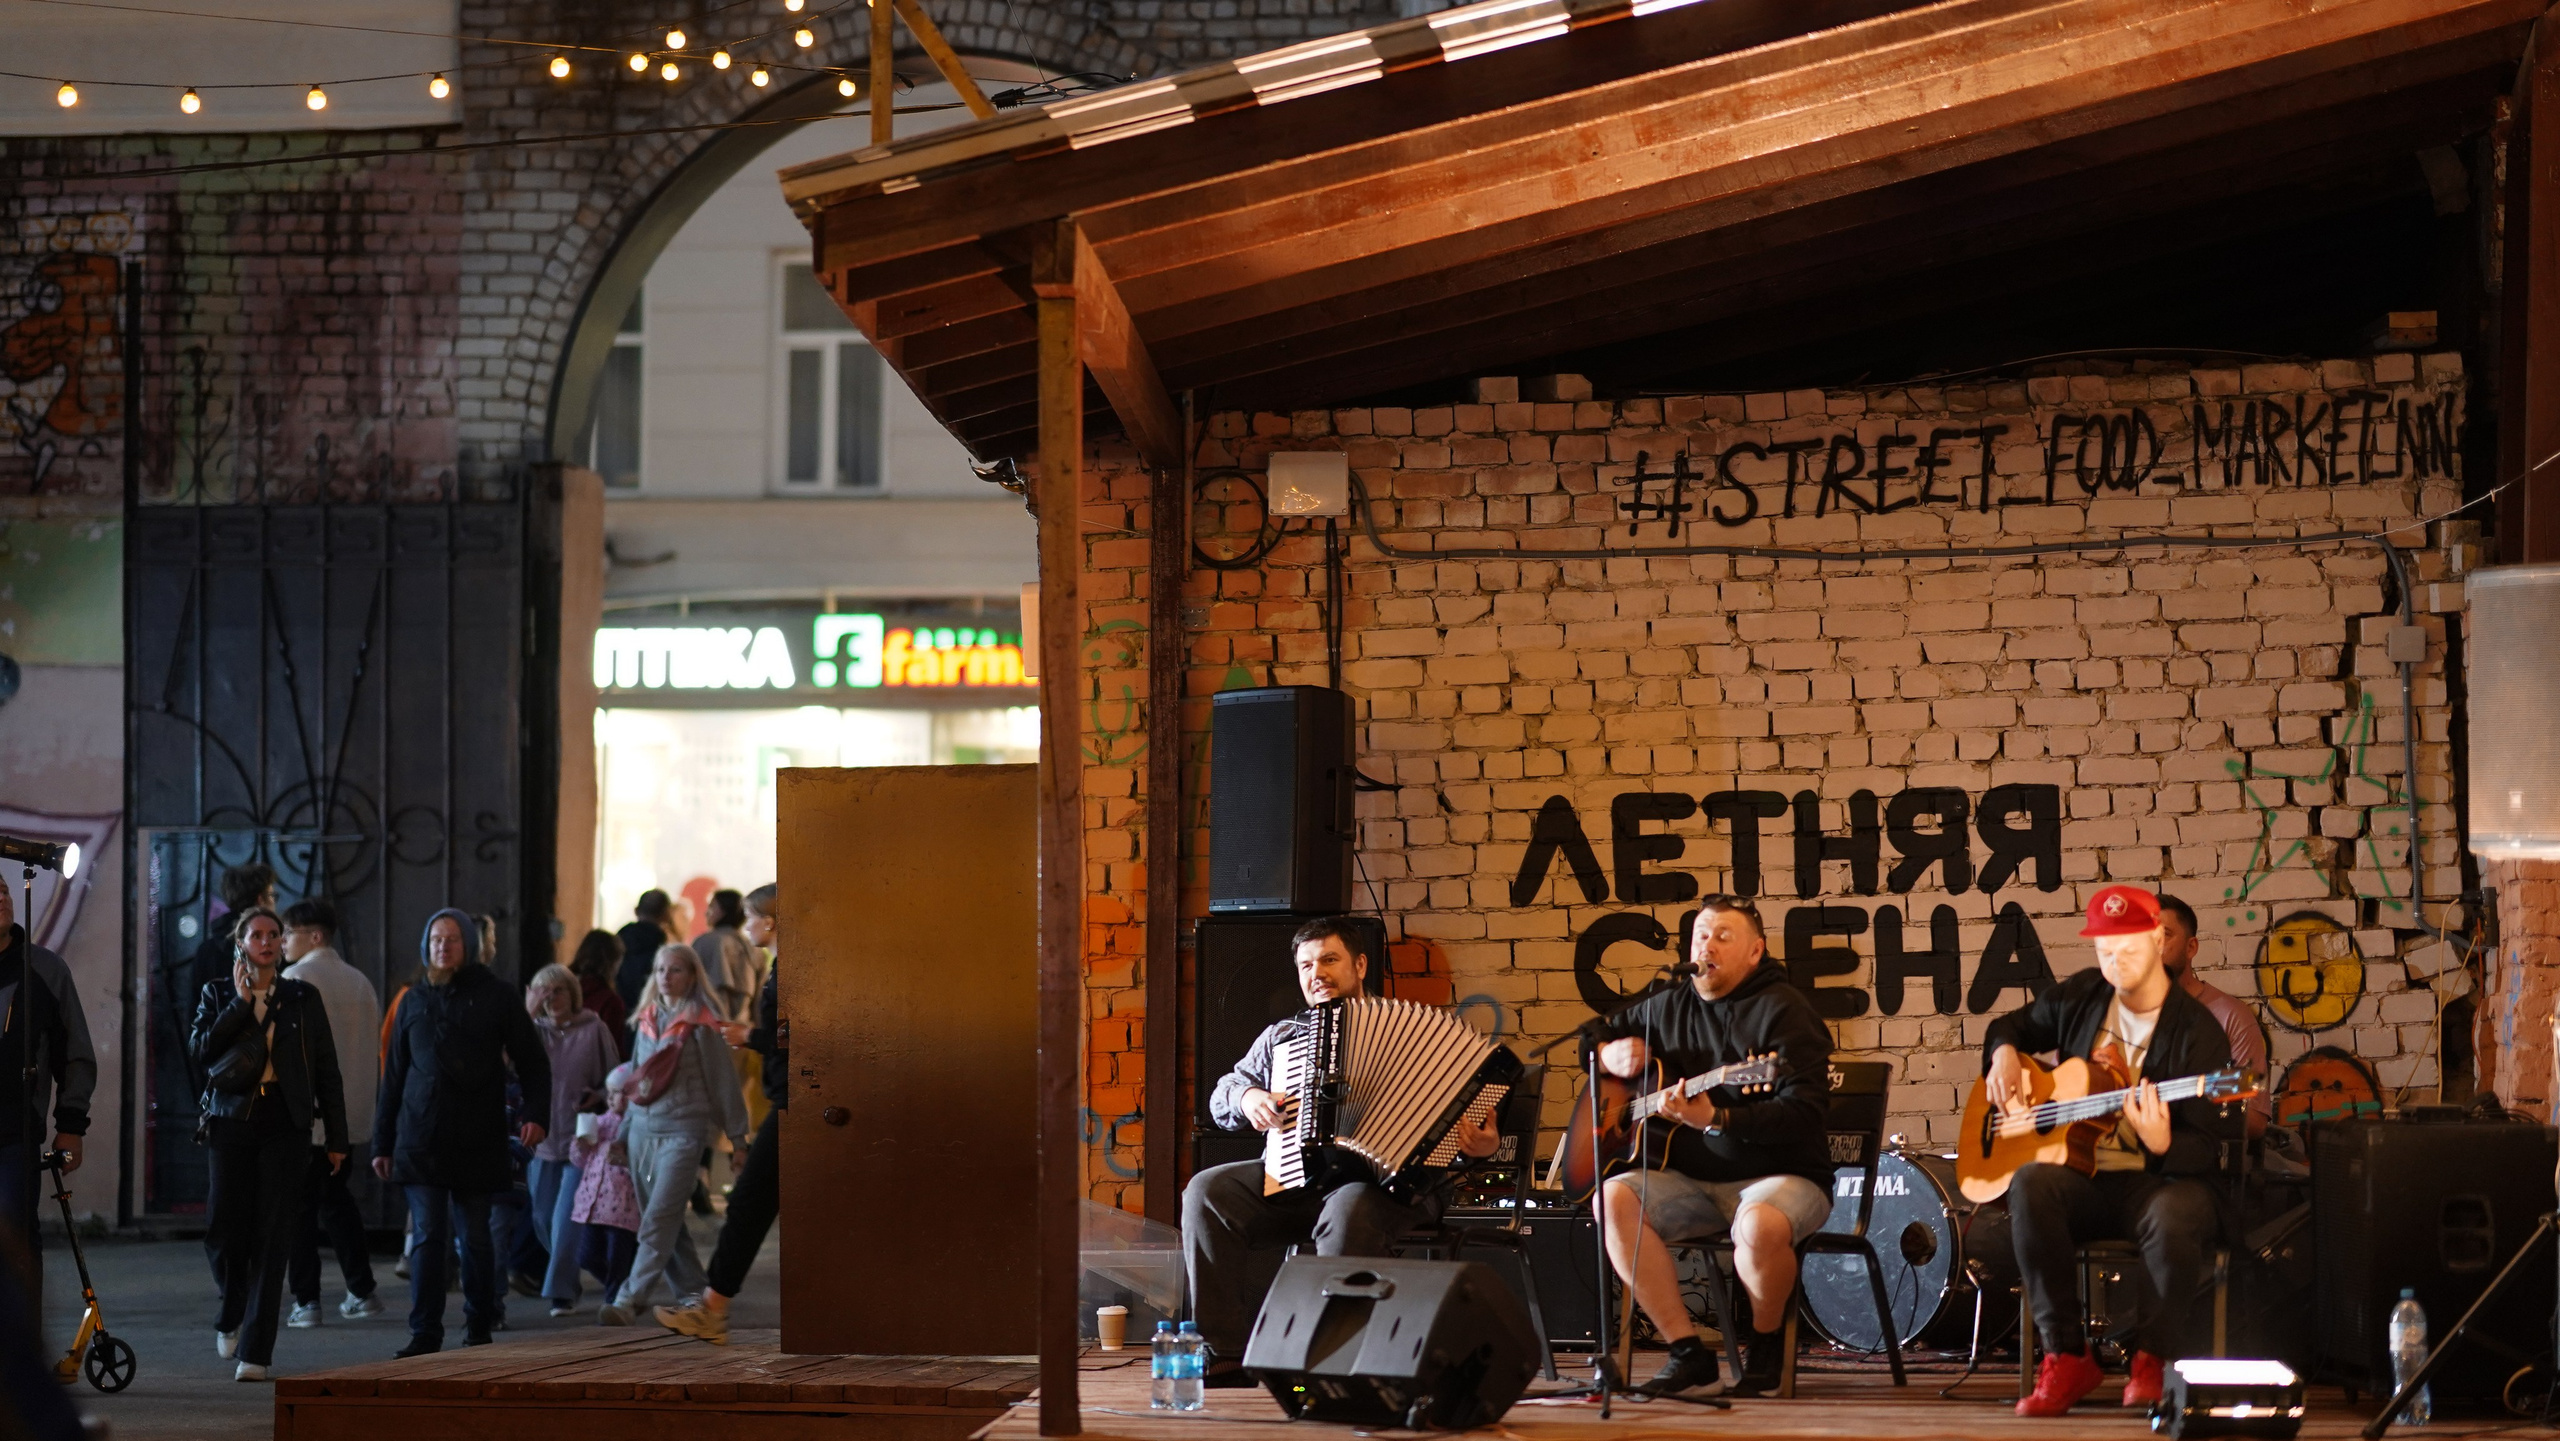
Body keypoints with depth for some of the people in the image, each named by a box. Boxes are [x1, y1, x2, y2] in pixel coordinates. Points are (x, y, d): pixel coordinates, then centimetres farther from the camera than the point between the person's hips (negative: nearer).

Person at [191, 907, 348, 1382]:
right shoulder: (218, 995, 11)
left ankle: (256, 1351, -4)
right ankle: (233, 1314, 26)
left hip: (285, 1124, 0)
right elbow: (200, 1048, -6)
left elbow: (327, 1070, 10)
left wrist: (336, 1138, 6)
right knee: (224, 1227, -5)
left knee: (273, 1237, -5)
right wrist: (242, 1002, -8)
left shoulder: (303, 998, 10)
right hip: (234, 1118, 1)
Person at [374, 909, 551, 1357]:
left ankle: (479, 1328, 20)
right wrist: (381, 1143, 13)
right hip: (421, 1142, 1)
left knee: (477, 1238, 7)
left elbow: (533, 1062, 3)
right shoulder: (415, 1001, 11)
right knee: (429, 1237, -5)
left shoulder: (496, 996, 3)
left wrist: (536, 1115, -13)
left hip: (479, 1142, -1)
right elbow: (393, 1076, 15)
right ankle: (424, 1334, -7)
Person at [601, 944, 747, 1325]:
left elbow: (722, 1079, -2)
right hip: (643, 1131, 7)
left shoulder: (700, 1025, -4)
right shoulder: (646, 1021, 14)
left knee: (659, 1220, -14)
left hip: (683, 1132, -7)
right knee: (668, 1221, 9)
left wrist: (737, 1134, -1)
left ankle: (628, 1302, -23)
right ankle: (694, 1291, 22)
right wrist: (626, 1133, 20)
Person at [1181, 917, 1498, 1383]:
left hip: (1378, 1182, -4)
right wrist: (1246, 1099, 2)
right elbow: (1221, 1097, 26)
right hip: (1290, 1179, 4)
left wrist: (1481, 1144, -15)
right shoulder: (1281, 1036, 23)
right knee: (1206, 1191, -22)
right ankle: (1225, 1354, -25)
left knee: (1349, 1212, -39)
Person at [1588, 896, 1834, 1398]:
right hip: (1690, 1180, 6)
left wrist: (1716, 1120, -32)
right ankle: (1689, 1353, -17)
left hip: (1779, 1176, -6)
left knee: (1760, 1224, -40)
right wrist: (1609, 1054, 5)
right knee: (1613, 1200, -23)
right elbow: (1599, 1032, 31)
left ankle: (1766, 1341, -6)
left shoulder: (1783, 1010, -9)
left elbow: (1802, 1115, -20)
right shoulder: (1669, 1006, 12)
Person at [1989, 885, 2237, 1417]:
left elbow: (2208, 1149, -10)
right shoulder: (2078, 998, 8)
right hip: (2084, 1180, 4)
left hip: (2161, 1179, -3)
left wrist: (2162, 1144, -32)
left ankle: (2153, 1359, -14)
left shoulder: (2196, 1032, -7)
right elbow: (2013, 1024, 28)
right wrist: (2004, 1053, 4)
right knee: (2031, 1185, -33)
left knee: (2174, 1221, -40)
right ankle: (2067, 1358, -25)